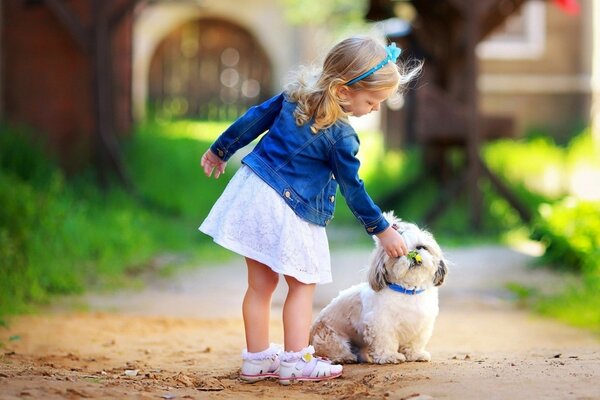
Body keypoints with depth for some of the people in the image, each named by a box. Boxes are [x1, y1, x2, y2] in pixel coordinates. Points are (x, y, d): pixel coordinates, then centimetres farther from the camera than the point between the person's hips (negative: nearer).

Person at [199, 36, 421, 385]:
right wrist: (383, 231, 3)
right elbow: (354, 190, -8)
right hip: (286, 211, -7)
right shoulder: (340, 136, -16)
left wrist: (220, 151, 26)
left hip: (250, 191, 7)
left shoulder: (296, 94, 3)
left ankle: (257, 359, 19)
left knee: (261, 283, 13)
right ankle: (295, 360, 5)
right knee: (303, 284, 7)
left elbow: (253, 119, 12)